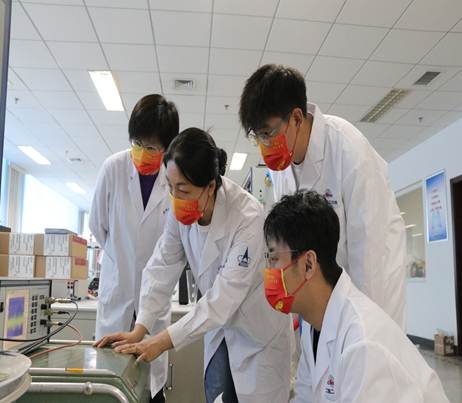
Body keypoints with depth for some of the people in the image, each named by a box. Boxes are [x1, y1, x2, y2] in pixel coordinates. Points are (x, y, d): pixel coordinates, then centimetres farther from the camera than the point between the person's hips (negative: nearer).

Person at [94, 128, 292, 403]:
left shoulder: (248, 217, -31)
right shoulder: (182, 209, -14)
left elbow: (225, 296, -29)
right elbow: (163, 266, -7)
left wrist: (163, 341, -27)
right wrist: (139, 330, -13)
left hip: (259, 326, -5)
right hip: (221, 322, 5)